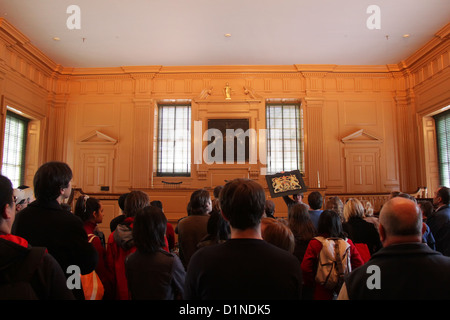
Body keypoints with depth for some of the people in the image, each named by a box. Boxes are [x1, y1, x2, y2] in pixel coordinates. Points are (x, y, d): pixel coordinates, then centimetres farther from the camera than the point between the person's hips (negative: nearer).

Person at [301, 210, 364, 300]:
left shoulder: (314, 243, -12)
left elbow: (305, 268, -14)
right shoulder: (348, 242, -5)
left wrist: (313, 285, 2)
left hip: (322, 294, -2)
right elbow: (359, 265, -2)